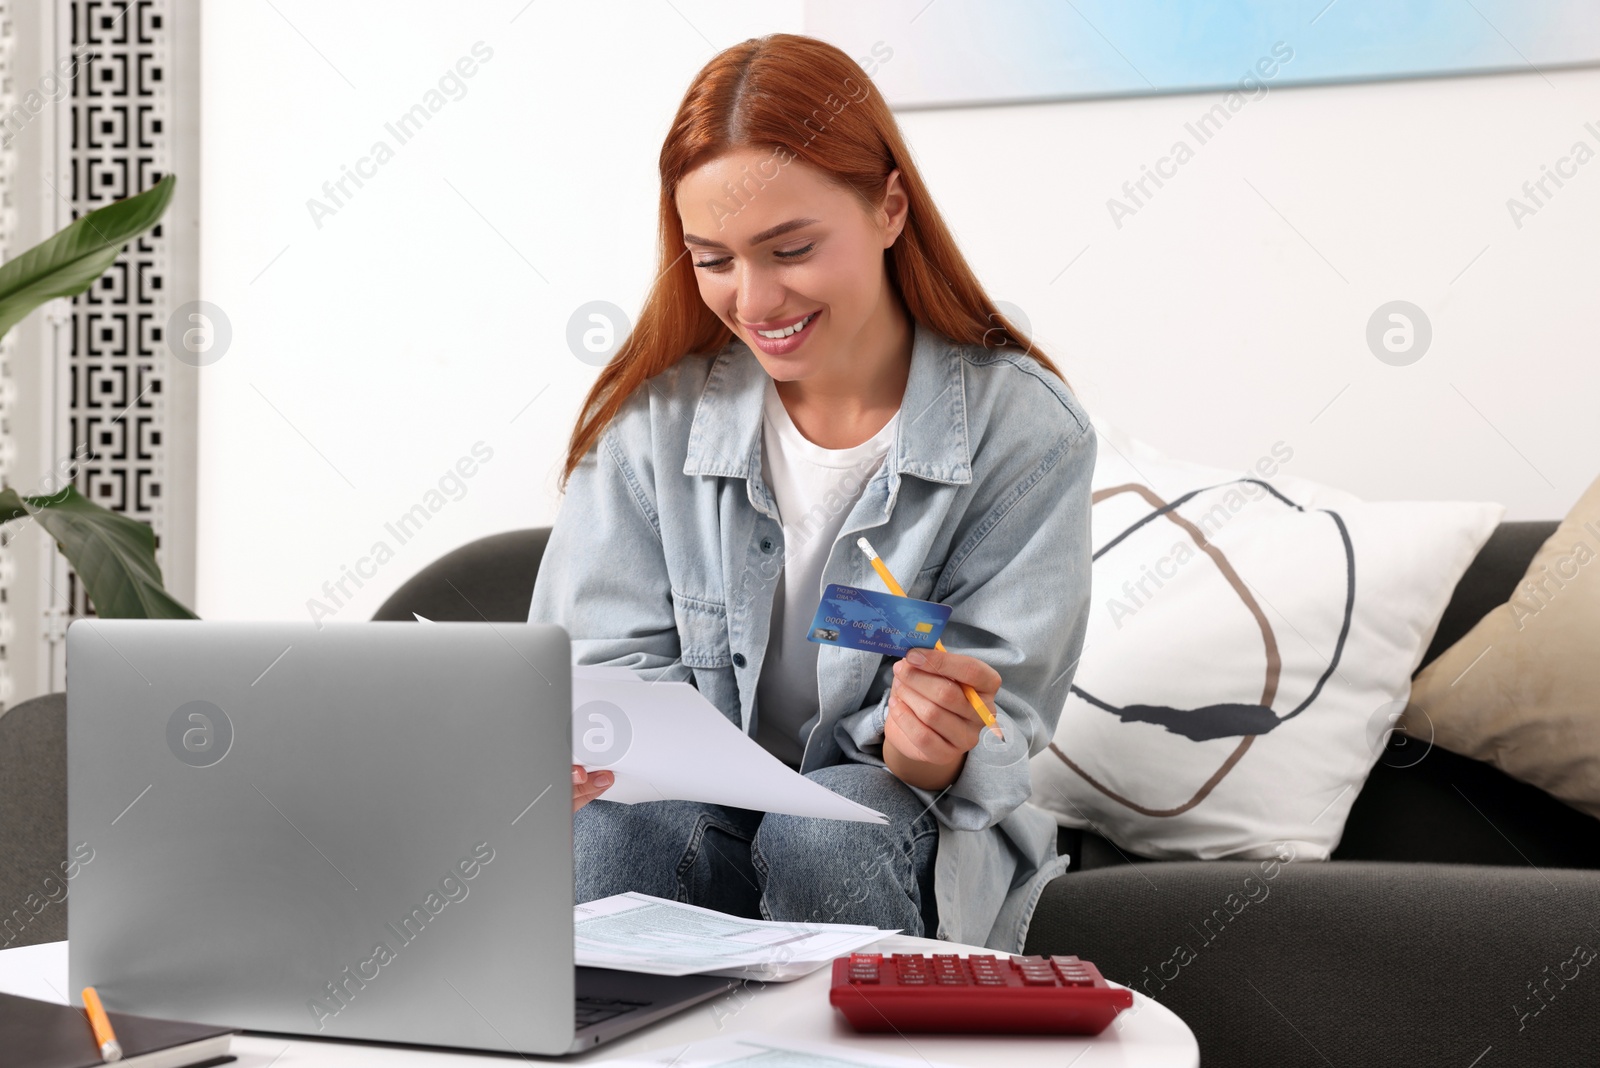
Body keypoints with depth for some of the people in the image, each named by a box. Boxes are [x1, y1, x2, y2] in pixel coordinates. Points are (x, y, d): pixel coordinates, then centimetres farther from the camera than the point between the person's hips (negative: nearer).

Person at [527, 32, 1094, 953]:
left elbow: (993, 733, -10)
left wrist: (932, 752, -35)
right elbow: (619, 661, -4)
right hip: (706, 818, 1)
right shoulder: (652, 412, -3)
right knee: (616, 824, -32)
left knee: (821, 835, -34)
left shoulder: (1027, 432, -10)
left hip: (906, 831, 0)